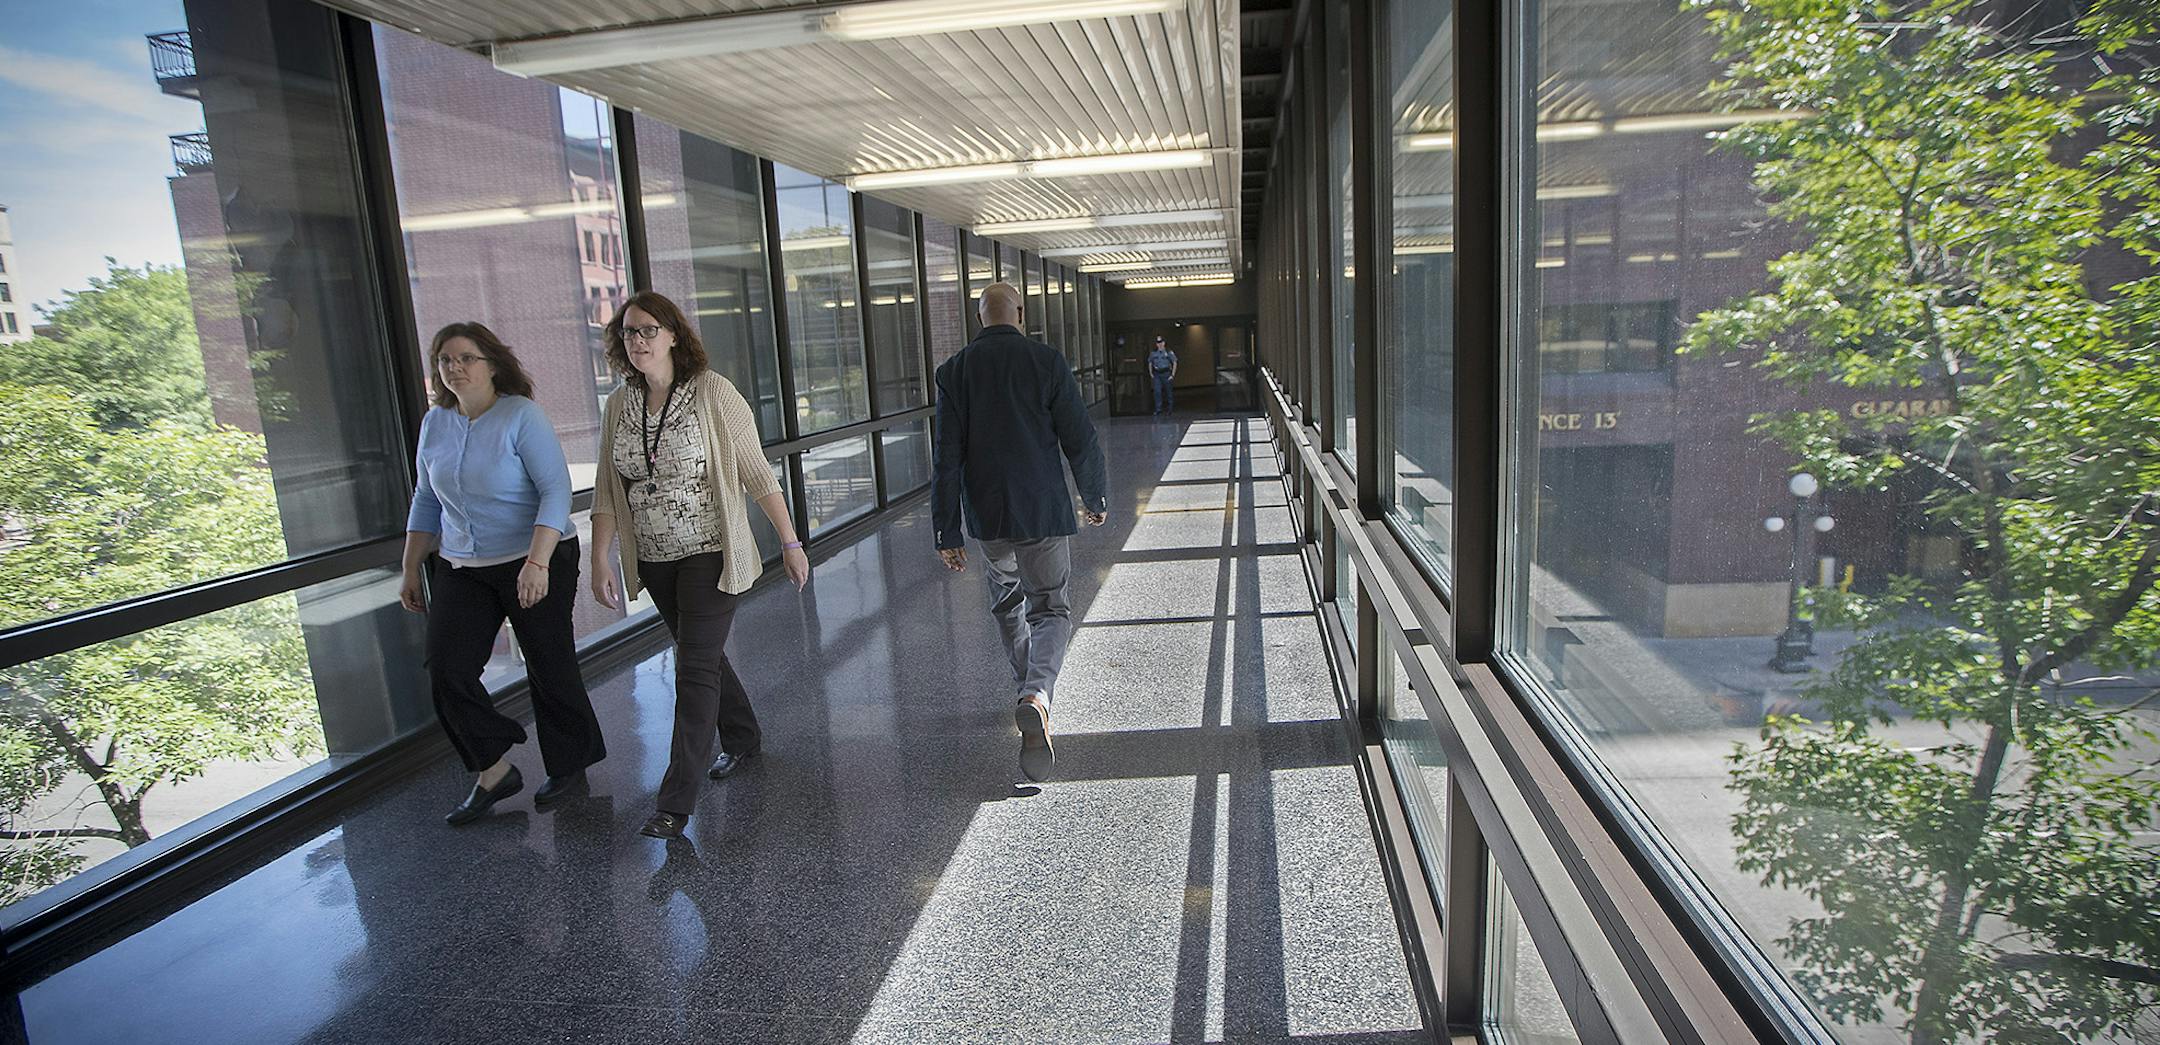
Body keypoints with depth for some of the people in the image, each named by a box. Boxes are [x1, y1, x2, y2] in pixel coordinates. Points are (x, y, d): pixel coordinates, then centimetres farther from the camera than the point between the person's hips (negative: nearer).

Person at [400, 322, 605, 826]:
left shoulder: (521, 415, -12)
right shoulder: (435, 424, 7)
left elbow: (556, 490, -19)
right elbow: (426, 501, 17)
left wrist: (538, 561, -29)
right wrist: (411, 571, 15)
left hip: (537, 560, -5)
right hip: (459, 569, 6)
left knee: (549, 666, 3)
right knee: (446, 669, -5)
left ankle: (568, 764, 24)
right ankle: (494, 771, 11)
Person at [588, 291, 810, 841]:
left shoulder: (712, 393, -12)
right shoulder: (618, 405, 3)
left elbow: (757, 473, -10)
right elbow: (607, 490, 6)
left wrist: (790, 541, -9)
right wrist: (600, 560, 0)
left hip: (711, 555, -6)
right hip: (655, 561, 6)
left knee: (695, 668, -8)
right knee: (704, 655, 18)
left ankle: (676, 802, -4)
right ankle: (742, 740, 40)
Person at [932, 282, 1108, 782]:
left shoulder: (955, 370, -1)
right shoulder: (1047, 361, -6)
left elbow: (947, 457, -3)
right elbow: (1080, 440, -5)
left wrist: (948, 533, 0)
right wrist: (1095, 498, 11)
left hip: (987, 516, 3)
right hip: (1044, 510, -2)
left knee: (1008, 604, 23)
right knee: (1049, 609, 5)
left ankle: (1031, 691, 36)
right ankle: (1037, 697, -20)